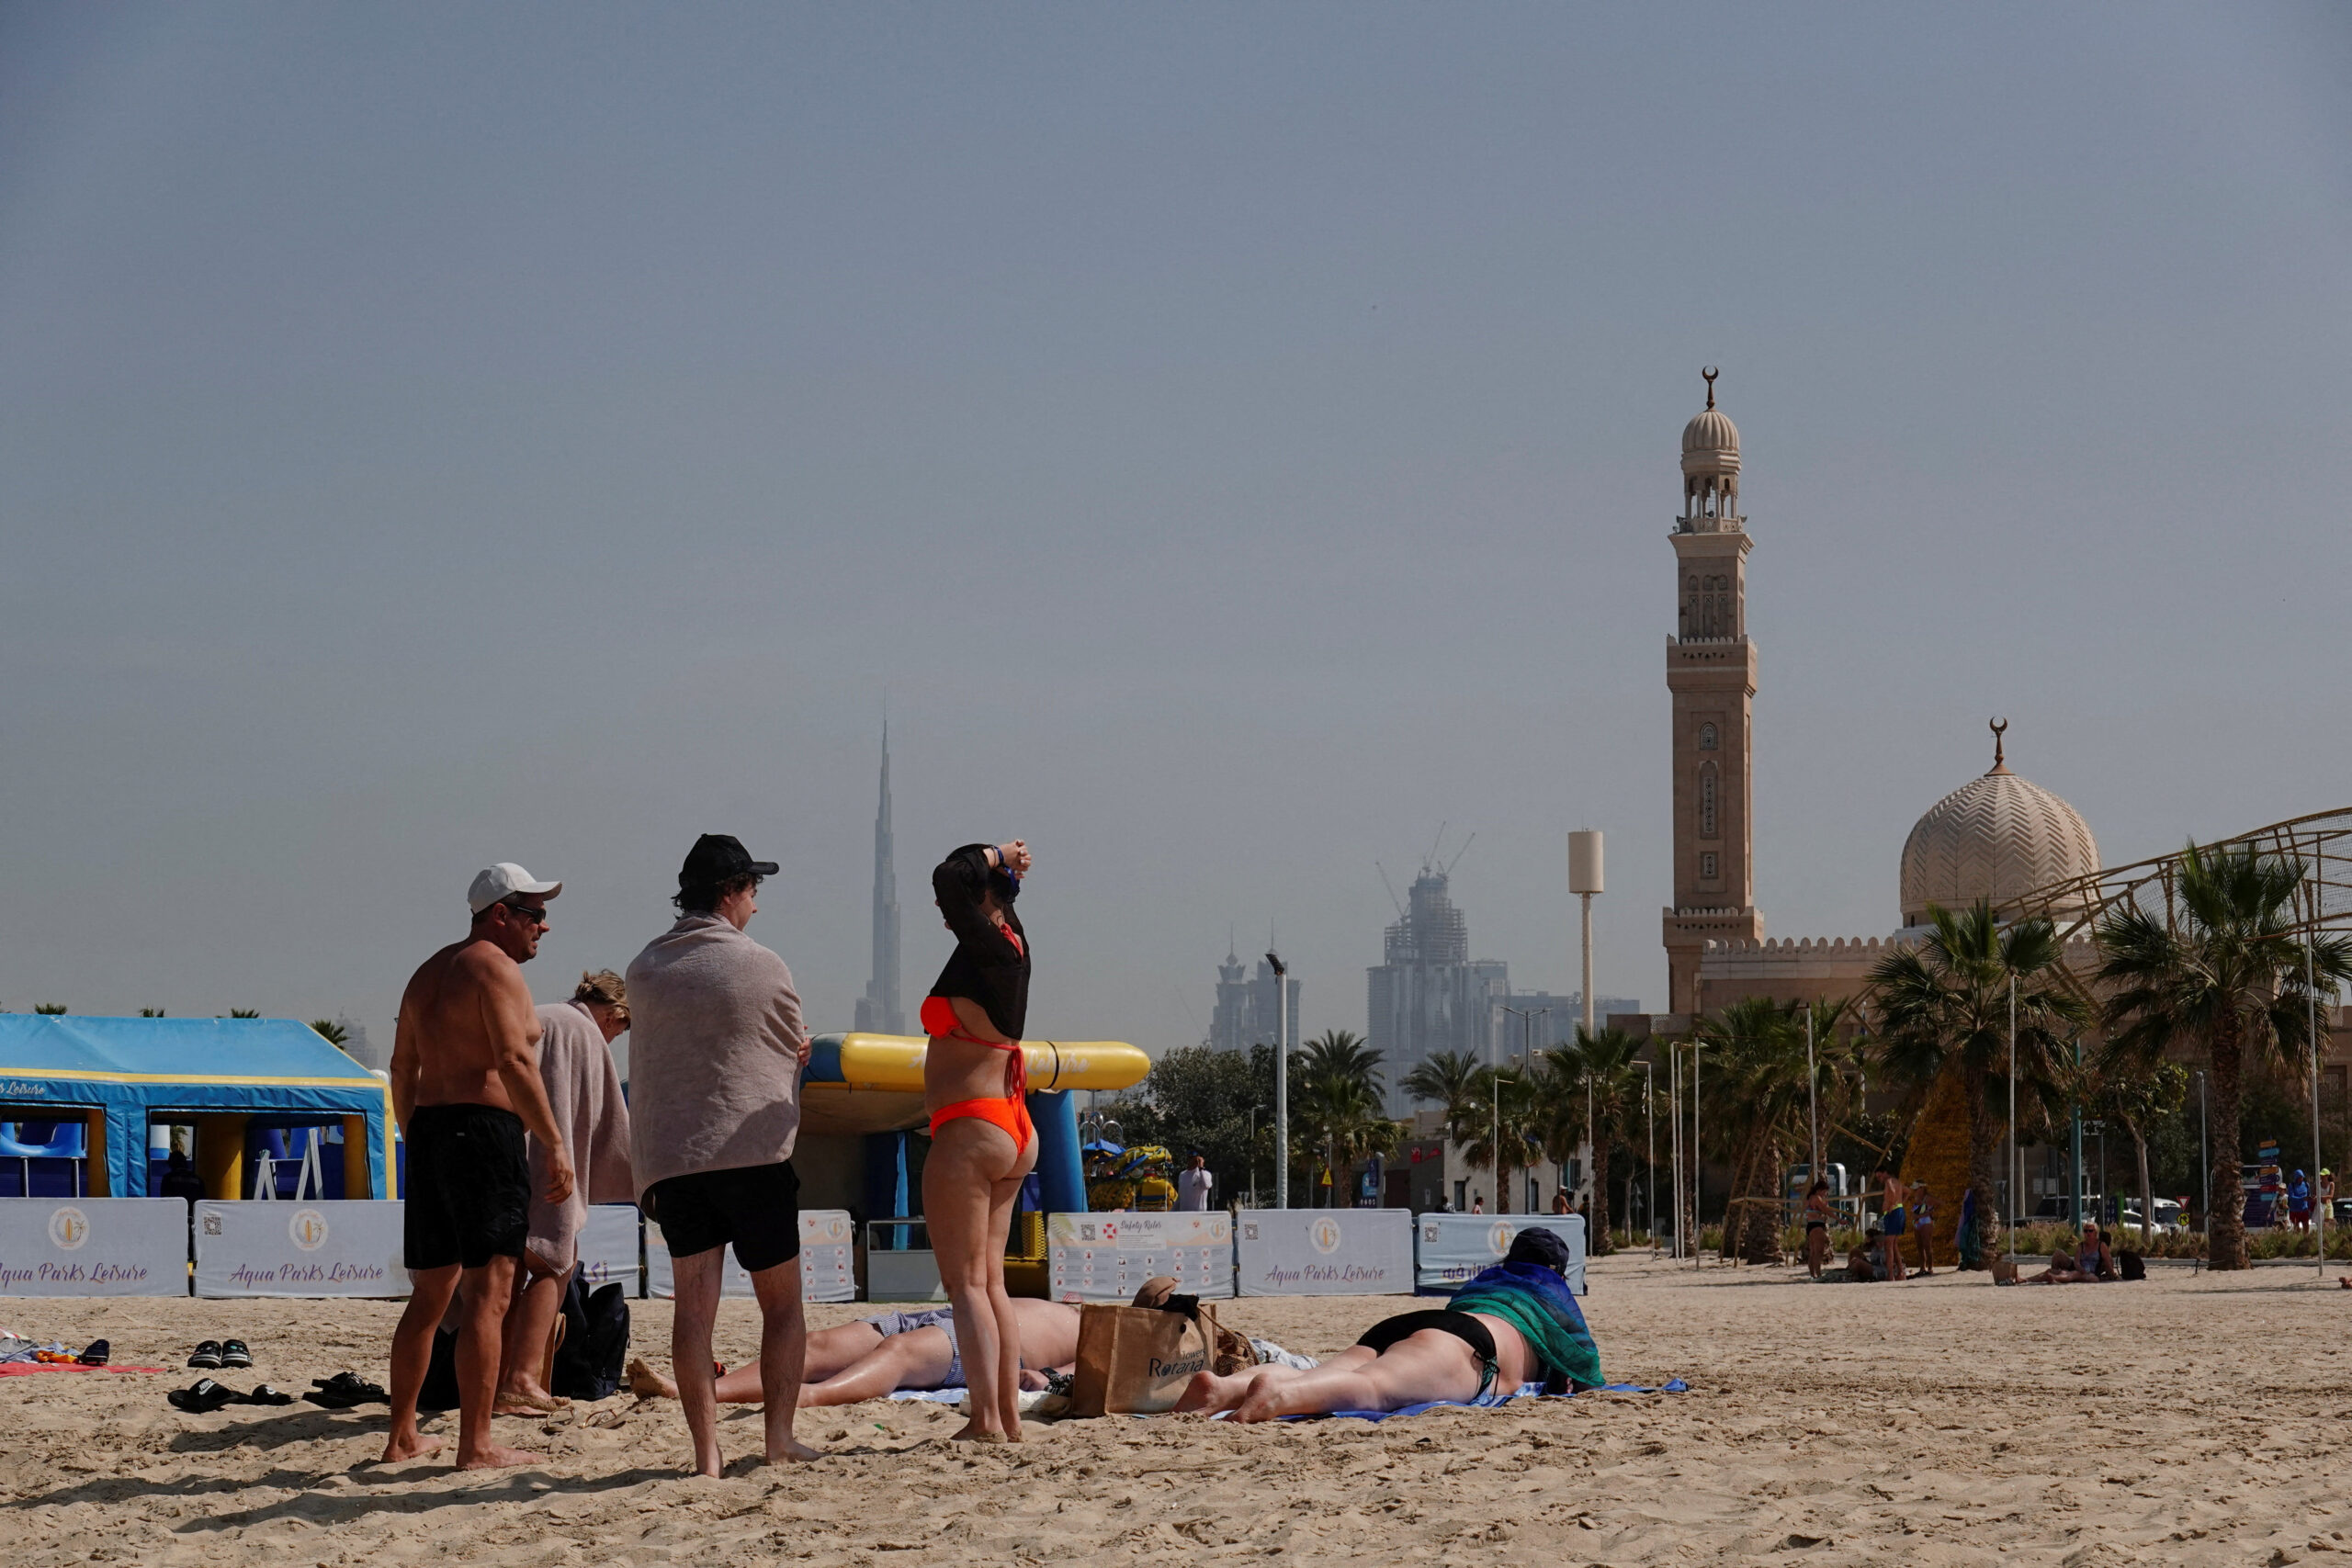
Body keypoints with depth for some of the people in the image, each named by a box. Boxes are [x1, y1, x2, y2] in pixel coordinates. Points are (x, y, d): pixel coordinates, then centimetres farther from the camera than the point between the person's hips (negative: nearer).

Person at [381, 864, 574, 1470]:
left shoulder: (428, 973, 21)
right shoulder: (495, 968, -7)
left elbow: (402, 1068, 22)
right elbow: (514, 1062, -18)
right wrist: (555, 1144, -18)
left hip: (428, 1131, 9)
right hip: (485, 1128, -9)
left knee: (429, 1295, 15)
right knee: (488, 1293, -10)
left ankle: (402, 1437, 19)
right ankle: (475, 1445, -14)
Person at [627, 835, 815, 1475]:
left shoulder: (643, 970, 8)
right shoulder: (760, 966, -4)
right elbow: (797, 1052, 9)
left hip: (667, 1154, 3)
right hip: (755, 1151, -3)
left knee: (693, 1303, 0)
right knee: (782, 1303, 9)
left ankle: (706, 1449, -6)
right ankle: (779, 1434, 5)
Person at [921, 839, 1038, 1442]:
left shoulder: (987, 949, -14)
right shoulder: (1013, 947, 11)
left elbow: (948, 878, -27)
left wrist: (996, 857, -9)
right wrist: (1005, 866, 14)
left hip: (969, 1133, -10)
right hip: (1012, 1130, 10)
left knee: (966, 1281, -8)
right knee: (990, 1280, 12)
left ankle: (987, 1419, -13)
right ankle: (1008, 1415, 12)